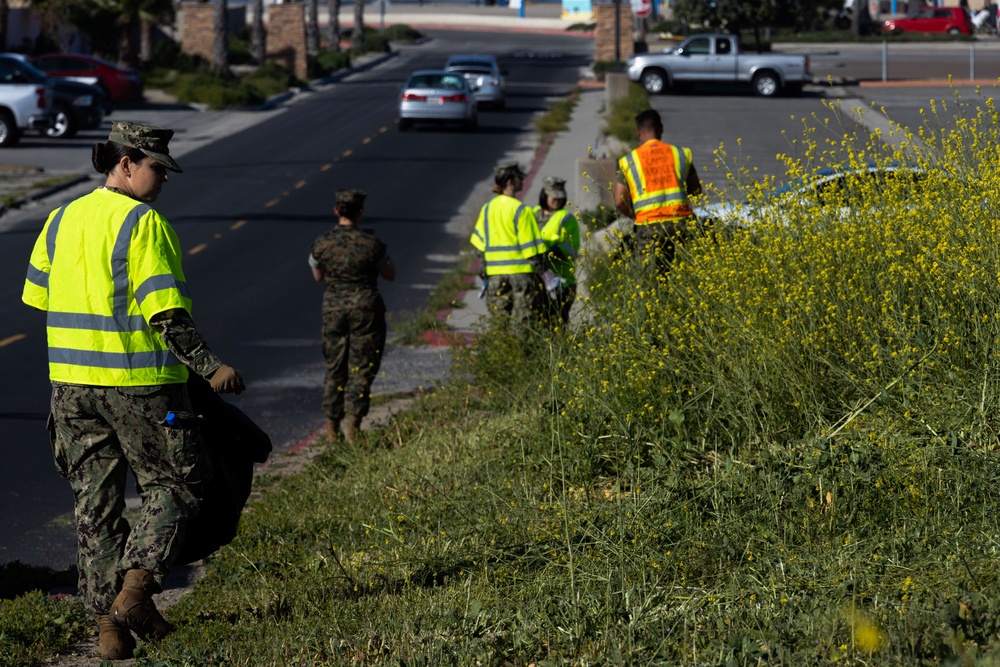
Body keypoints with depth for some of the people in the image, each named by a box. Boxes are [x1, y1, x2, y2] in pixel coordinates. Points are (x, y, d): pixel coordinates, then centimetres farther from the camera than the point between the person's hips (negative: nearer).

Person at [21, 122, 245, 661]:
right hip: (139, 382, -6)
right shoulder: (144, 223, -12)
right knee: (173, 485, 9)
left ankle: (108, 619, 8)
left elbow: (37, 298, 16)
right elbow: (165, 311, -18)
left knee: (95, 499, 10)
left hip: (71, 381, 6)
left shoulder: (62, 220, 10)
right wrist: (209, 366, -14)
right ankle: (136, 588, -5)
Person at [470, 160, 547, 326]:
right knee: (525, 321, -2)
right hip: (520, 271, -6)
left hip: (494, 273, 6)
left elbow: (479, 244, 10)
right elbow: (532, 248, -11)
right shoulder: (522, 211, -11)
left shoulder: (487, 209, 7)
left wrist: (484, 274, 15)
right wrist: (539, 268, -1)